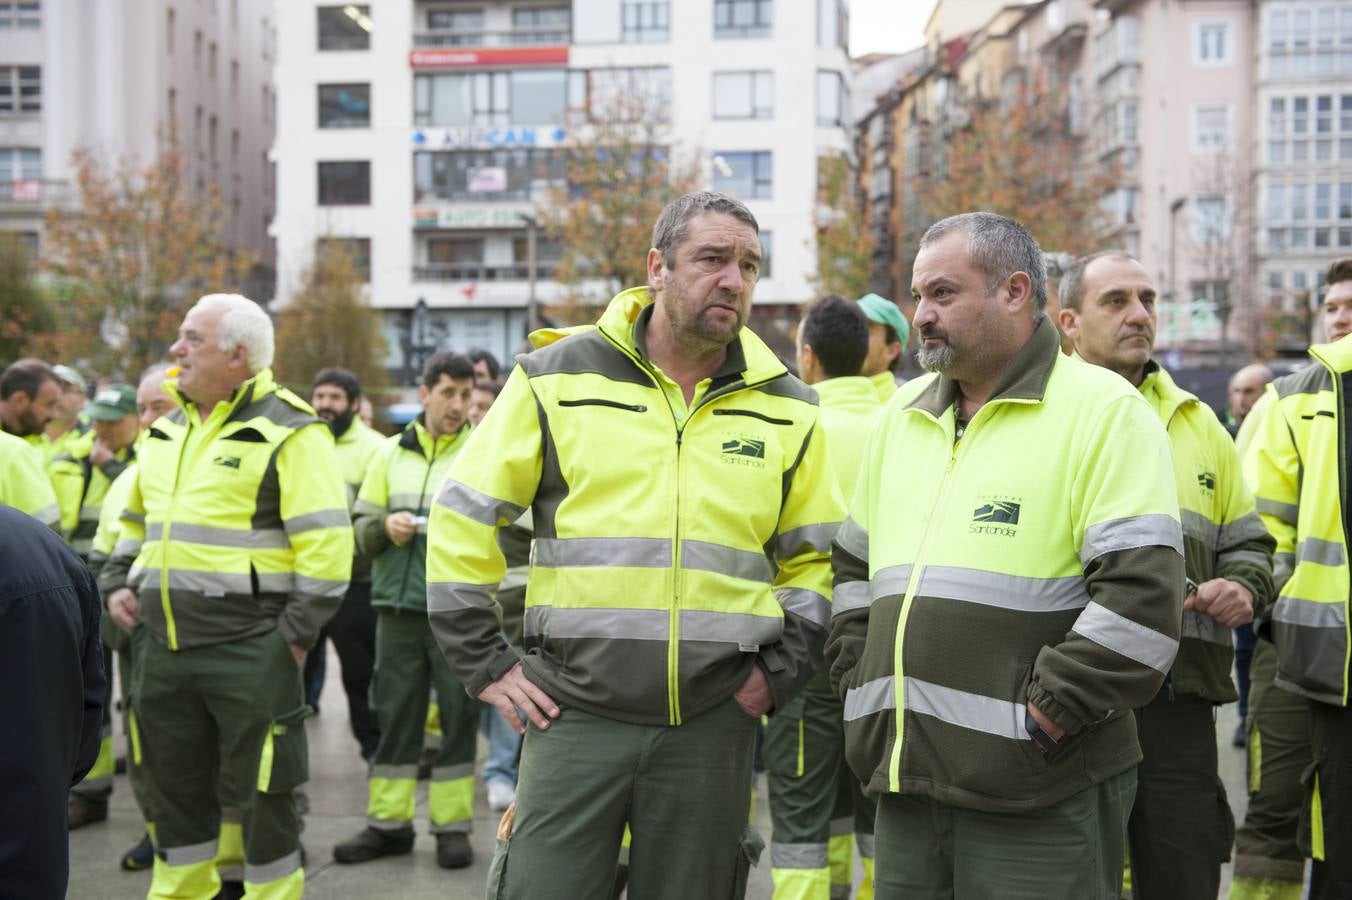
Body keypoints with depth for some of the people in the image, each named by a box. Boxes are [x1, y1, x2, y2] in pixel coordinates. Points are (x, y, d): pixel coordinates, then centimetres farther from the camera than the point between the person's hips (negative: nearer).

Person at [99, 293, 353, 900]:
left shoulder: (288, 431, -12)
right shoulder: (166, 431, 13)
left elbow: (325, 540, -17)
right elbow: (137, 520, 27)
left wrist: (297, 630, -18)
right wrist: (118, 582, 12)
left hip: (249, 647, -7)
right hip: (165, 644, 8)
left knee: (261, 790, 3)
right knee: (174, 784, 18)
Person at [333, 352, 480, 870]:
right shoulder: (391, 454, 9)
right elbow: (361, 530, 12)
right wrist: (385, 526, -9)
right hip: (398, 606, 3)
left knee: (458, 716, 4)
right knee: (395, 715, 8)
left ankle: (452, 825, 15)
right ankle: (388, 822, 19)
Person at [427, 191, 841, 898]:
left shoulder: (786, 408, 8)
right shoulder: (559, 377, 0)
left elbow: (816, 555, 17)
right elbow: (462, 519, 4)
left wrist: (783, 668, 4)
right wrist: (483, 661, 0)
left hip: (714, 723, 2)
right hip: (576, 712, -2)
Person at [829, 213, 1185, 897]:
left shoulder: (1102, 410, -7)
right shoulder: (902, 415, 15)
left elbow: (1143, 593, -16)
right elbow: (854, 564, 23)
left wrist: (1039, 720, -17)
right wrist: (860, 682, 10)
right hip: (905, 780, 7)